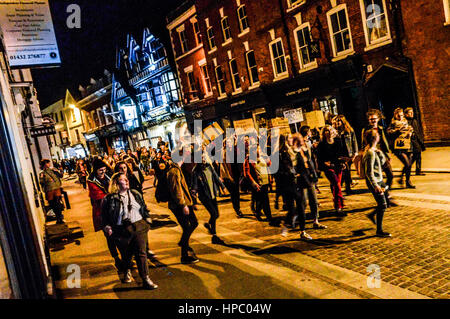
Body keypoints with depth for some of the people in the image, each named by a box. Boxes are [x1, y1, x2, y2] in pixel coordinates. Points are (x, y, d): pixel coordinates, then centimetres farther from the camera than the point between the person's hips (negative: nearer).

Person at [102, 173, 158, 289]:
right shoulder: (109, 199, -2)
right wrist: (107, 227, -9)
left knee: (141, 253, -3)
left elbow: (144, 208, 19)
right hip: (122, 232, -2)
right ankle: (127, 272, 43)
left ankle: (146, 280, 3)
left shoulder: (136, 194, 11)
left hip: (139, 227, 2)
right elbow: (104, 216, 3)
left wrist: (147, 220, 12)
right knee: (126, 255, 12)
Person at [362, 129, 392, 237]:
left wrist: (379, 152, 6)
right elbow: (369, 172, -24)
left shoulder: (374, 150, 6)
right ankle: (379, 231, 10)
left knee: (388, 202, 17)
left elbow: (383, 161, 19)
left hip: (379, 180, 10)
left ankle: (372, 215, 33)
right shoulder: (370, 153, -23)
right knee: (382, 205, -2)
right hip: (374, 182, -9)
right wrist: (376, 186, -24)